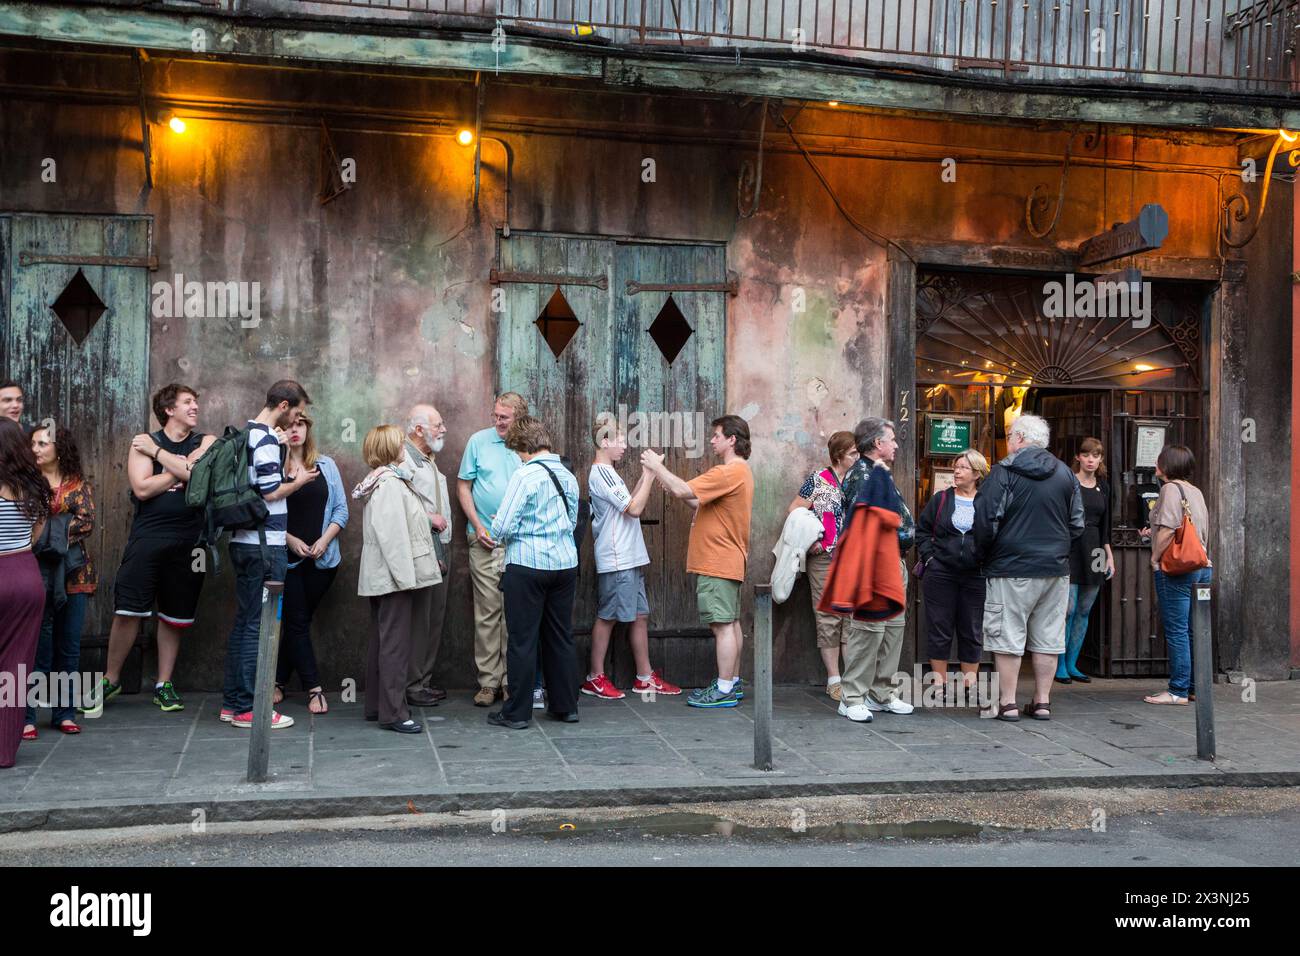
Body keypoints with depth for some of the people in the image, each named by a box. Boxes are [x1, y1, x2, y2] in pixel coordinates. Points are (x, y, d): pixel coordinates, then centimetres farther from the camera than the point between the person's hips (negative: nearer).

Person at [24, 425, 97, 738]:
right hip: (37, 571, -2)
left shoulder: (78, 485, 8)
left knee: (69, 646, 6)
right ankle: (26, 716, 2)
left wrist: (52, 533, -12)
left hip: (73, 573, 2)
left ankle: (65, 713, 15)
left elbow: (87, 522, -4)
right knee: (38, 646, -4)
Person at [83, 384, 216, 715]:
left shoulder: (206, 443, 8)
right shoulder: (144, 442, 6)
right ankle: (110, 680, 10)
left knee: (174, 616, 8)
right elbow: (142, 489, -8)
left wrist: (158, 452, -7)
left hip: (188, 541, 1)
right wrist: (181, 469, -7)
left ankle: (164, 684, 19)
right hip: (147, 536, -1)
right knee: (127, 610, -6)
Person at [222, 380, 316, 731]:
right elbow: (271, 492, -18)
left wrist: (285, 475, 13)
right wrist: (298, 480, -2)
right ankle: (248, 708, 0)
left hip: (244, 542, 10)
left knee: (245, 621, 14)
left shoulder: (247, 434, 15)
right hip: (264, 545, -10)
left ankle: (232, 701, 20)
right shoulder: (266, 440, -14)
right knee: (258, 624, -4)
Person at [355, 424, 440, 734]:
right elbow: (392, 534, -22)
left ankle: (376, 705, 24)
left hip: (382, 577, 11)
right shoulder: (390, 483, -16)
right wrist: (405, 576, -22)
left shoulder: (388, 480, 17)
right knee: (395, 643, -7)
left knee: (383, 640, 16)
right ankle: (392, 713, -3)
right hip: (394, 576, -11)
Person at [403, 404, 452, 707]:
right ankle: (412, 685, 1)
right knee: (418, 619, -6)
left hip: (440, 549, 9)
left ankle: (425, 679, 20)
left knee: (436, 616, 11)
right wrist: (428, 517, -17)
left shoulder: (429, 460, 20)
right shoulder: (403, 458, -12)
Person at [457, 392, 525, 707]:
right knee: (487, 612, 1)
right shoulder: (479, 441, 3)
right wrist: (477, 525, -4)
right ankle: (488, 681, 8)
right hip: (484, 539, 0)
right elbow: (463, 486, 6)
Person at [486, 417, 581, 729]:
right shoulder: (568, 476, 7)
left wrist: (501, 535, 6)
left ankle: (516, 713, 10)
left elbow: (502, 528, -15)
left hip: (528, 565, -6)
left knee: (522, 640, 3)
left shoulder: (525, 475, -13)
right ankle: (566, 706, 23)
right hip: (565, 563, 6)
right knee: (561, 636, 15)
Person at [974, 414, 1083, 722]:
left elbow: (986, 520, -10)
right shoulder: (1065, 473, 8)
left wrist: (983, 555, 4)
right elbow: (1077, 524, 13)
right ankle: (1042, 702, 15)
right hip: (1056, 569, 5)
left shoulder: (1004, 472, -8)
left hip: (1011, 569, -5)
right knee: (1048, 638, 10)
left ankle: (1007, 702, 2)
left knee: (1007, 637, 1)